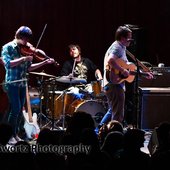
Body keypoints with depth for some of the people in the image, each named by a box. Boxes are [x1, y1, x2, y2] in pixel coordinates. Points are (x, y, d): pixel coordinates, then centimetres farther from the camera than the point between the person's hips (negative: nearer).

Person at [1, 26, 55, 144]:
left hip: (23, 83, 6)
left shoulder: (25, 49, 8)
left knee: (20, 110, 8)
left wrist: (45, 62, 5)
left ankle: (16, 134, 17)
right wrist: (24, 58, -25)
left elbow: (29, 68, 13)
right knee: (16, 109, -12)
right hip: (12, 83, -6)